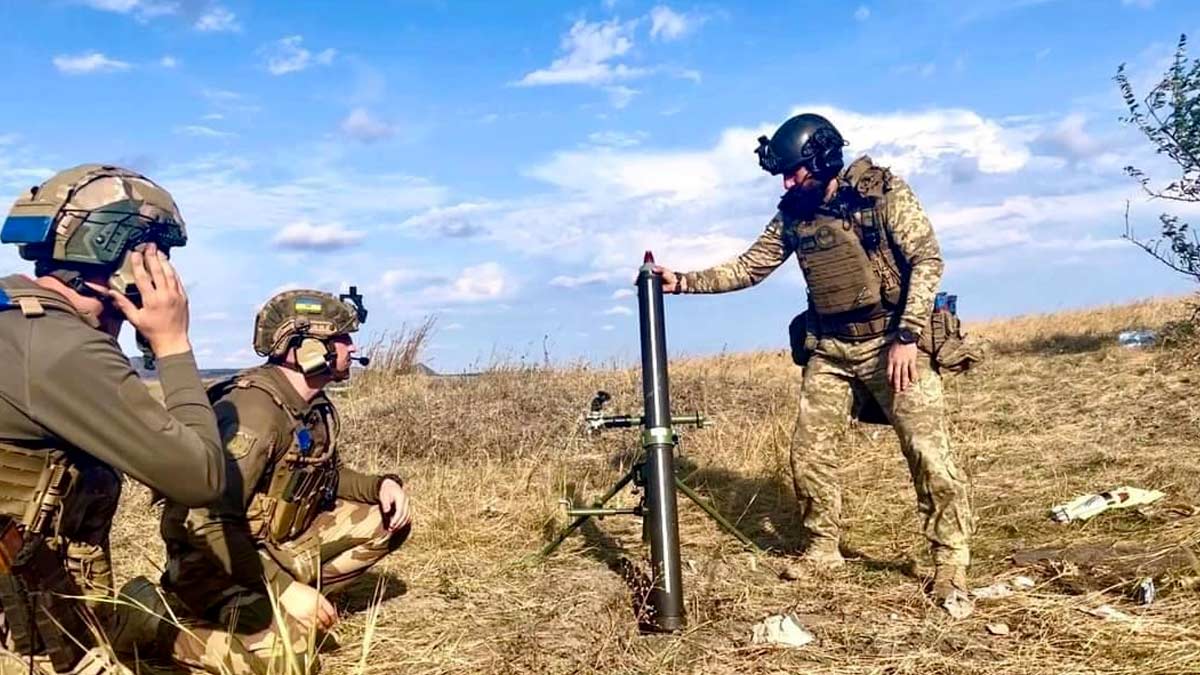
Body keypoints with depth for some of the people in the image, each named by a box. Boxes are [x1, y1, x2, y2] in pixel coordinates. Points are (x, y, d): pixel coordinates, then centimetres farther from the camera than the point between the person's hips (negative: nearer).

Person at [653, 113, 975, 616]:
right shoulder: (794, 214, 6)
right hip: (829, 349, 5)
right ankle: (822, 547, 24)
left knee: (929, 453, -8)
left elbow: (928, 259, -13)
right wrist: (683, 282, -1)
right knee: (809, 453, 4)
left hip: (890, 341, -5)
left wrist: (907, 335, -21)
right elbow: (748, 268, 10)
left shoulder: (883, 192, -9)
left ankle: (950, 567, 6)